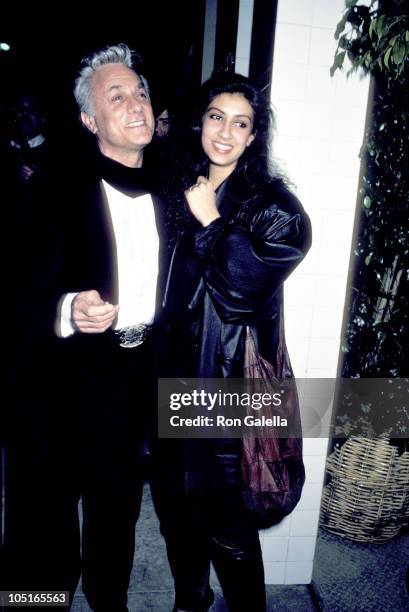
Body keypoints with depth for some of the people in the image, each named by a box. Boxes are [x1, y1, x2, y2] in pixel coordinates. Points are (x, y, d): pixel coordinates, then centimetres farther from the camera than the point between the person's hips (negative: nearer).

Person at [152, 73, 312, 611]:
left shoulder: (271, 204, -10)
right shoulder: (179, 188, 6)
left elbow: (242, 291, -19)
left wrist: (210, 222, -17)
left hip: (230, 383, -5)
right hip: (174, 372, 6)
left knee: (225, 513, 9)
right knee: (175, 500, 21)